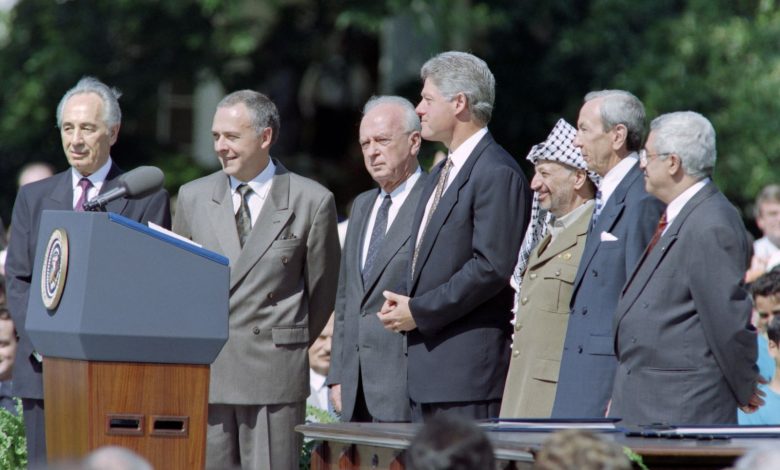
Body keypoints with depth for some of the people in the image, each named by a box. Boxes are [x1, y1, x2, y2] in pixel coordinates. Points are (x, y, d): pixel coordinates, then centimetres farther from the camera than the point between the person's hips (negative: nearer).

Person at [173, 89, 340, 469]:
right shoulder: (193, 197, 10)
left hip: (274, 375, -3)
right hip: (204, 372, 3)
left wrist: (290, 347, 9)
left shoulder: (312, 202, -1)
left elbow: (321, 290, 7)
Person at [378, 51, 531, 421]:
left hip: (470, 363, -10)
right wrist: (404, 303, 6)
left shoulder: (497, 173, -12)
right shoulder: (440, 176, 21)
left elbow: (492, 266, -20)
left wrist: (419, 311, -15)